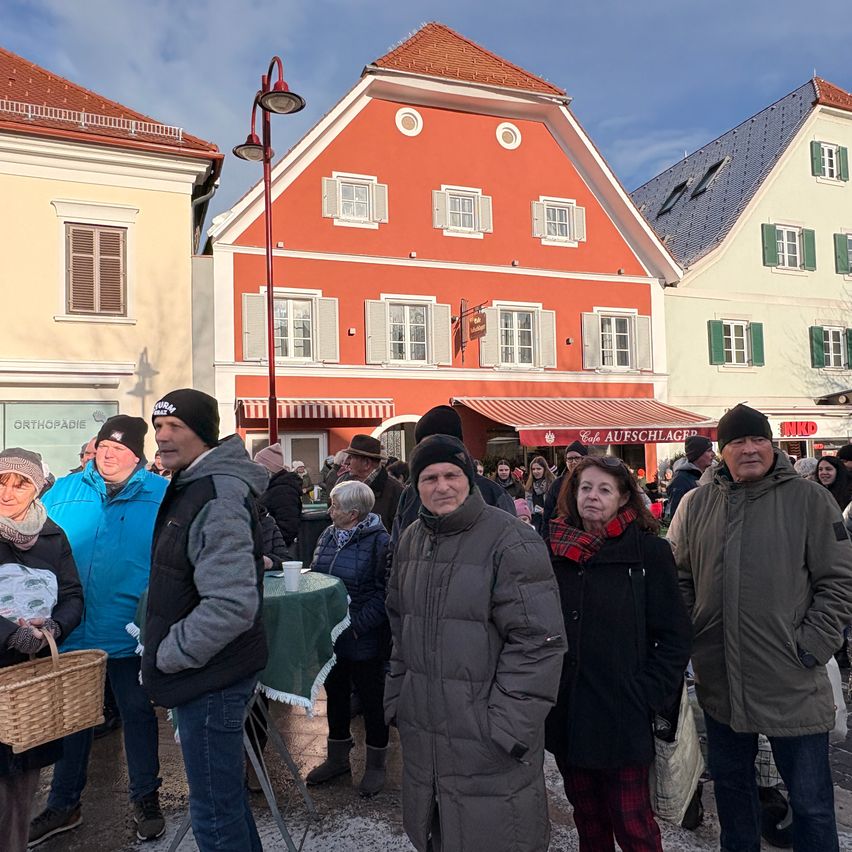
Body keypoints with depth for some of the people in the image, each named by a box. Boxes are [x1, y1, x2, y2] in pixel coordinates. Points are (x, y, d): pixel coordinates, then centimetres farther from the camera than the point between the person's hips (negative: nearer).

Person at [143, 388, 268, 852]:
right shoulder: (190, 485, 10)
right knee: (224, 789, 25)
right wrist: (162, 649, 16)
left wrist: (167, 655, -17)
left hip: (211, 677, -10)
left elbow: (232, 604, -30)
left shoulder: (218, 499, -23)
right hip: (205, 673, 10)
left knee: (213, 807, 5)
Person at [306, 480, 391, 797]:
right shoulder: (328, 535, 5)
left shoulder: (379, 541, -17)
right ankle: (337, 758, 40)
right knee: (335, 694, 20)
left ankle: (376, 765, 29)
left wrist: (358, 624, -23)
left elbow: (383, 592, -20)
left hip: (364, 640, -7)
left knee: (371, 699, 10)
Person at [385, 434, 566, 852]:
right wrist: (396, 699, 16)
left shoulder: (512, 542, -13)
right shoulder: (411, 540, 9)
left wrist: (509, 724, -17)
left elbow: (538, 641, -16)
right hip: (422, 731, 6)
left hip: (489, 738, -6)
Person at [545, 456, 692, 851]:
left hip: (622, 715, -3)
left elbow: (675, 635, -4)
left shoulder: (649, 551, -6)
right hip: (565, 713, 4)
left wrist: (649, 695, -11)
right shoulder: (554, 549, 3)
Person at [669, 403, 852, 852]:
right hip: (719, 679, 3)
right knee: (730, 781, 22)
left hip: (793, 684, -3)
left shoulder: (809, 499, -5)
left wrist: (813, 645, -10)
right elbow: (679, 578, 9)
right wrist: (688, 639, 1)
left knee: (810, 797, 11)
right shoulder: (696, 504, 2)